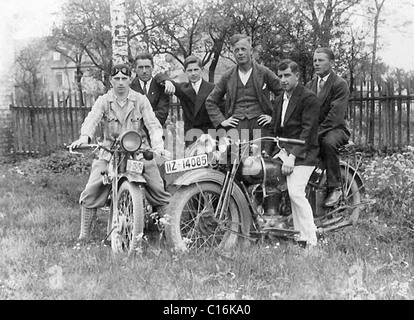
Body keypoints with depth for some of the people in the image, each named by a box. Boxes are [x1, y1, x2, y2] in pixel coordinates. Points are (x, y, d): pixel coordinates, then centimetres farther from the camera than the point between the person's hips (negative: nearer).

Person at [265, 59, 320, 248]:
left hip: (303, 152, -8)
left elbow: (308, 131, -14)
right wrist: (266, 154, 5)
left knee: (296, 193, -21)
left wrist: (292, 156, -21)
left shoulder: (308, 98, -7)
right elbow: (273, 130, 19)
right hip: (281, 150, 8)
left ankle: (309, 241, -10)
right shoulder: (279, 100, 19)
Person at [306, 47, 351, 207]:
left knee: (328, 142, -38)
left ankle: (335, 188, -25)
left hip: (336, 128, -6)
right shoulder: (310, 84, 15)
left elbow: (336, 114, -18)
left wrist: (317, 132, -27)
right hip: (313, 128, 6)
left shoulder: (340, 84, -7)